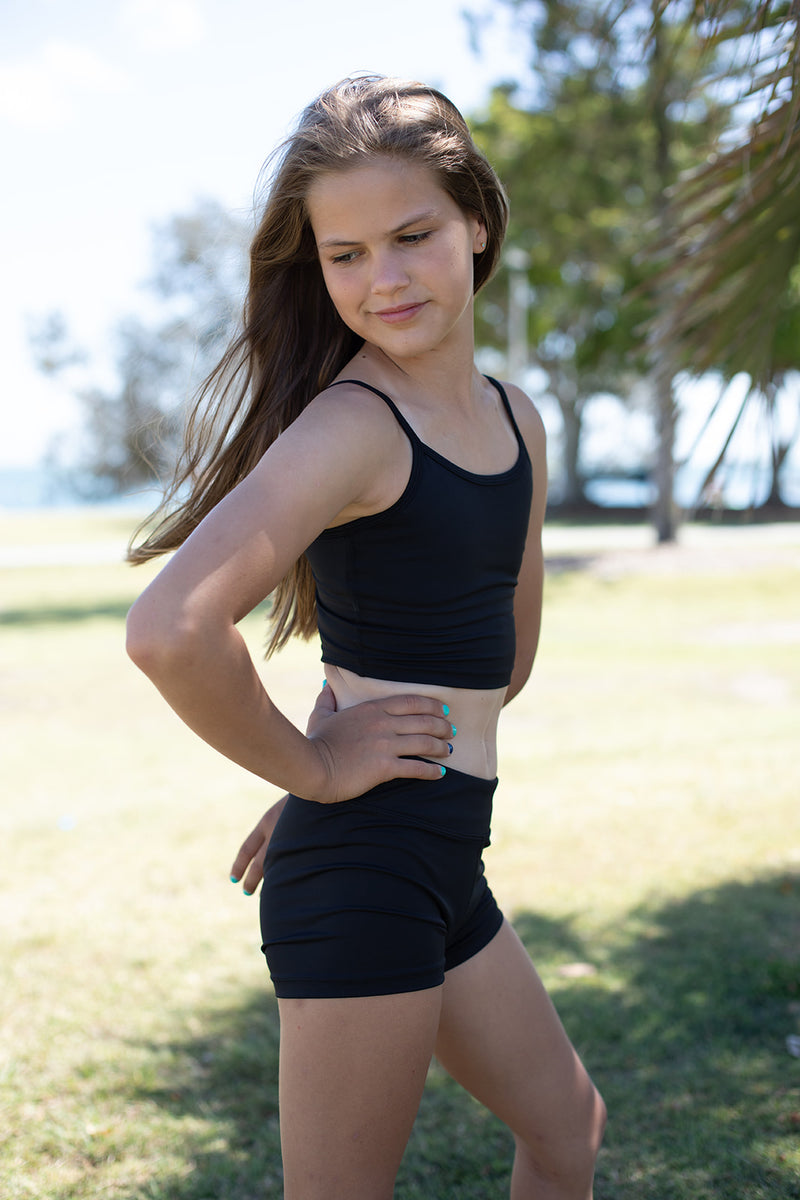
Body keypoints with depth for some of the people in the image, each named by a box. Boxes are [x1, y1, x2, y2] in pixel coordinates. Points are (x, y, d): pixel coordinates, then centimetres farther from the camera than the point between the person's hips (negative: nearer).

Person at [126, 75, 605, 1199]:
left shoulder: (517, 422, 8)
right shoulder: (352, 426, -17)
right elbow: (170, 629, -32)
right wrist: (312, 770, -18)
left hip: (449, 864, 8)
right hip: (362, 865, -8)